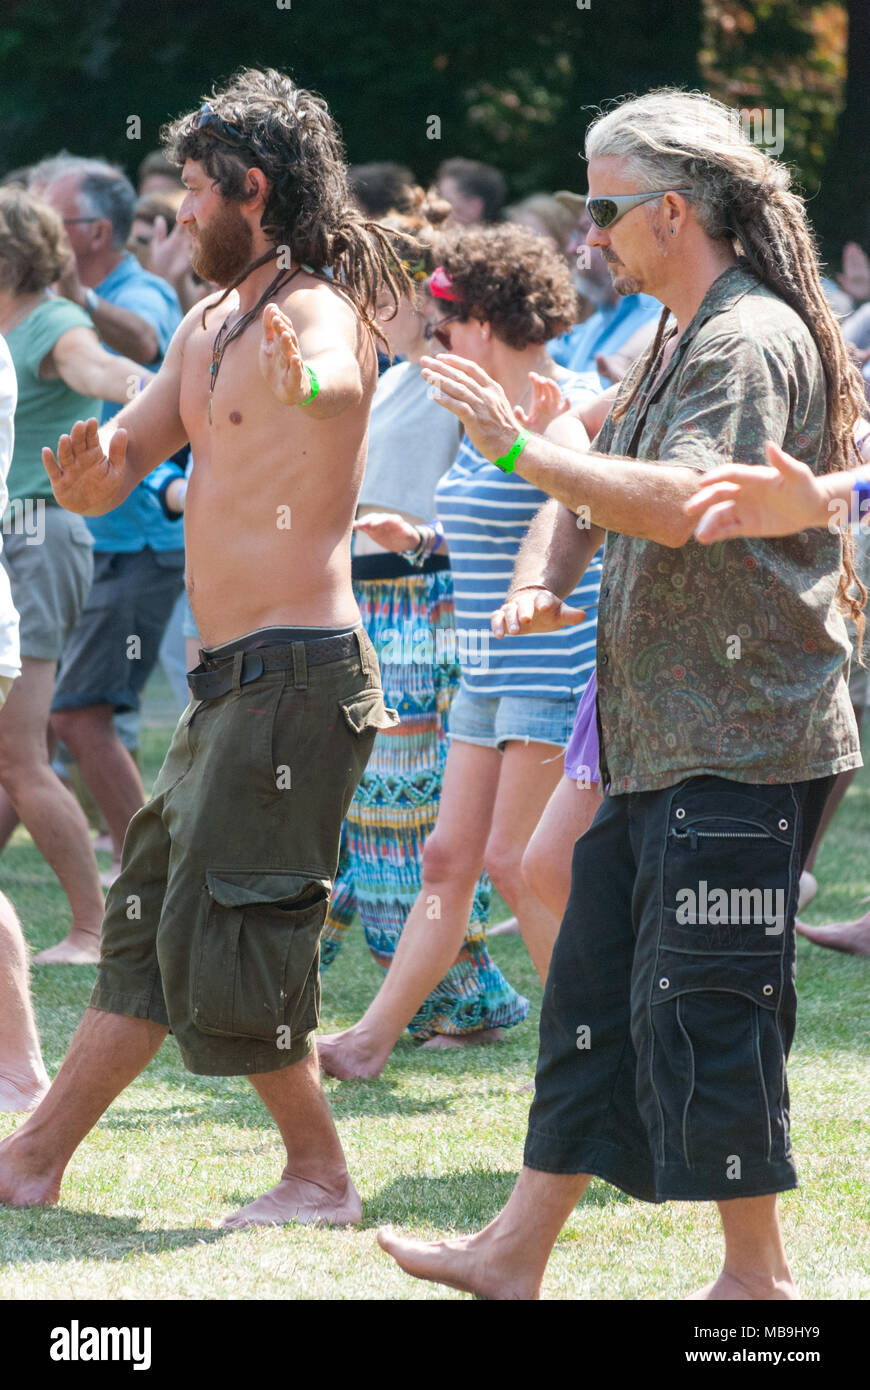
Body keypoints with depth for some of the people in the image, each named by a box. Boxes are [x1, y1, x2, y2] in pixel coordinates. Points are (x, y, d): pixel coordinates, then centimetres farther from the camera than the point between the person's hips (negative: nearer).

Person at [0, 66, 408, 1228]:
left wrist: (305, 385, -63)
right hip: (231, 681, 10)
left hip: (295, 670, -10)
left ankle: (319, 1174, 3)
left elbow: (336, 379, -38)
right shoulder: (210, 328, 17)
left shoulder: (320, 313, -13)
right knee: (148, 915, 14)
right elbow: (106, 474, 18)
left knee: (222, 934, -8)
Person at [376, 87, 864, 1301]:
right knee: (593, 990, 12)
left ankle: (758, 1272, 3)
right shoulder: (681, 343, 19)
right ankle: (516, 1255, 17)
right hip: (667, 741, 10)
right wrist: (539, 584, 3)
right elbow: (592, 480, 23)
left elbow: (675, 505, -28)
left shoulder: (753, 340, -15)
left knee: (704, 1009, -7)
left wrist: (520, 447, -23)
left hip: (742, 745, -10)